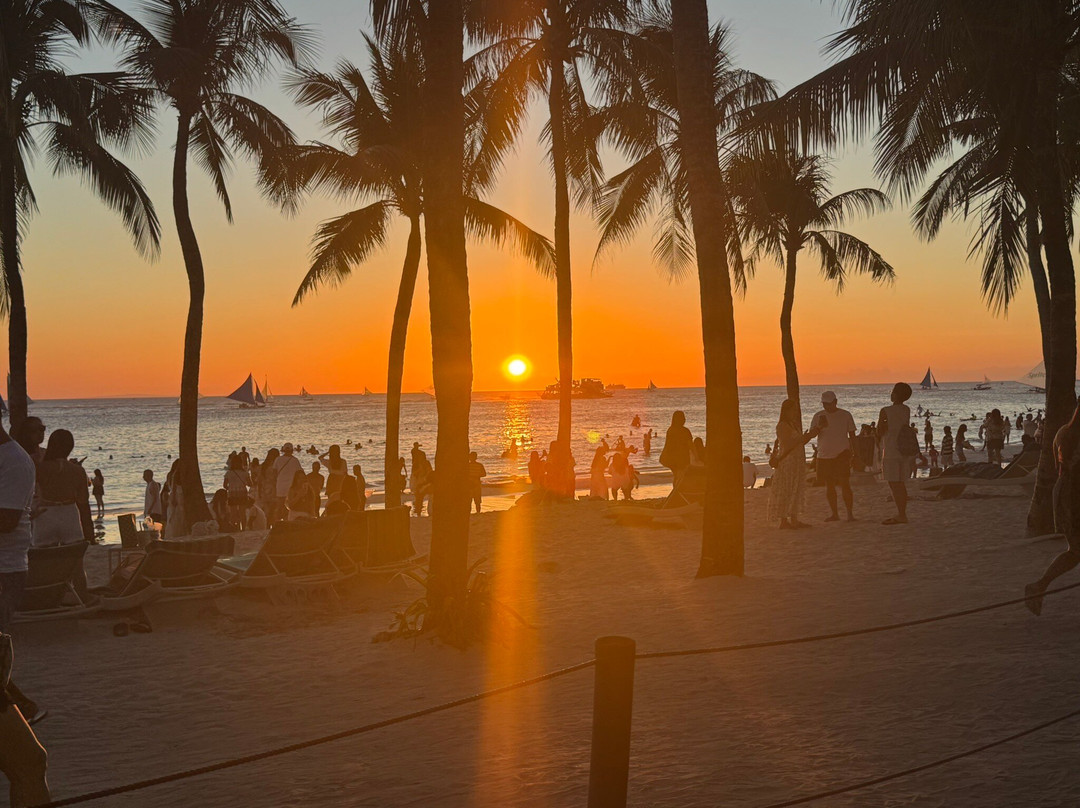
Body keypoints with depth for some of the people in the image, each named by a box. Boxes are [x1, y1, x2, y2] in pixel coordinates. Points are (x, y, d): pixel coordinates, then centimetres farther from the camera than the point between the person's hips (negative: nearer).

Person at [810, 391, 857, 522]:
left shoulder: (845, 415, 2)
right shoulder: (818, 416, 7)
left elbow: (852, 435, 6)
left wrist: (850, 451, -5)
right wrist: (819, 427, -19)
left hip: (841, 454, -3)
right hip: (824, 456, 3)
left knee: (845, 484, -11)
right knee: (829, 486, 8)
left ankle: (850, 513, -10)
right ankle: (834, 514, 15)